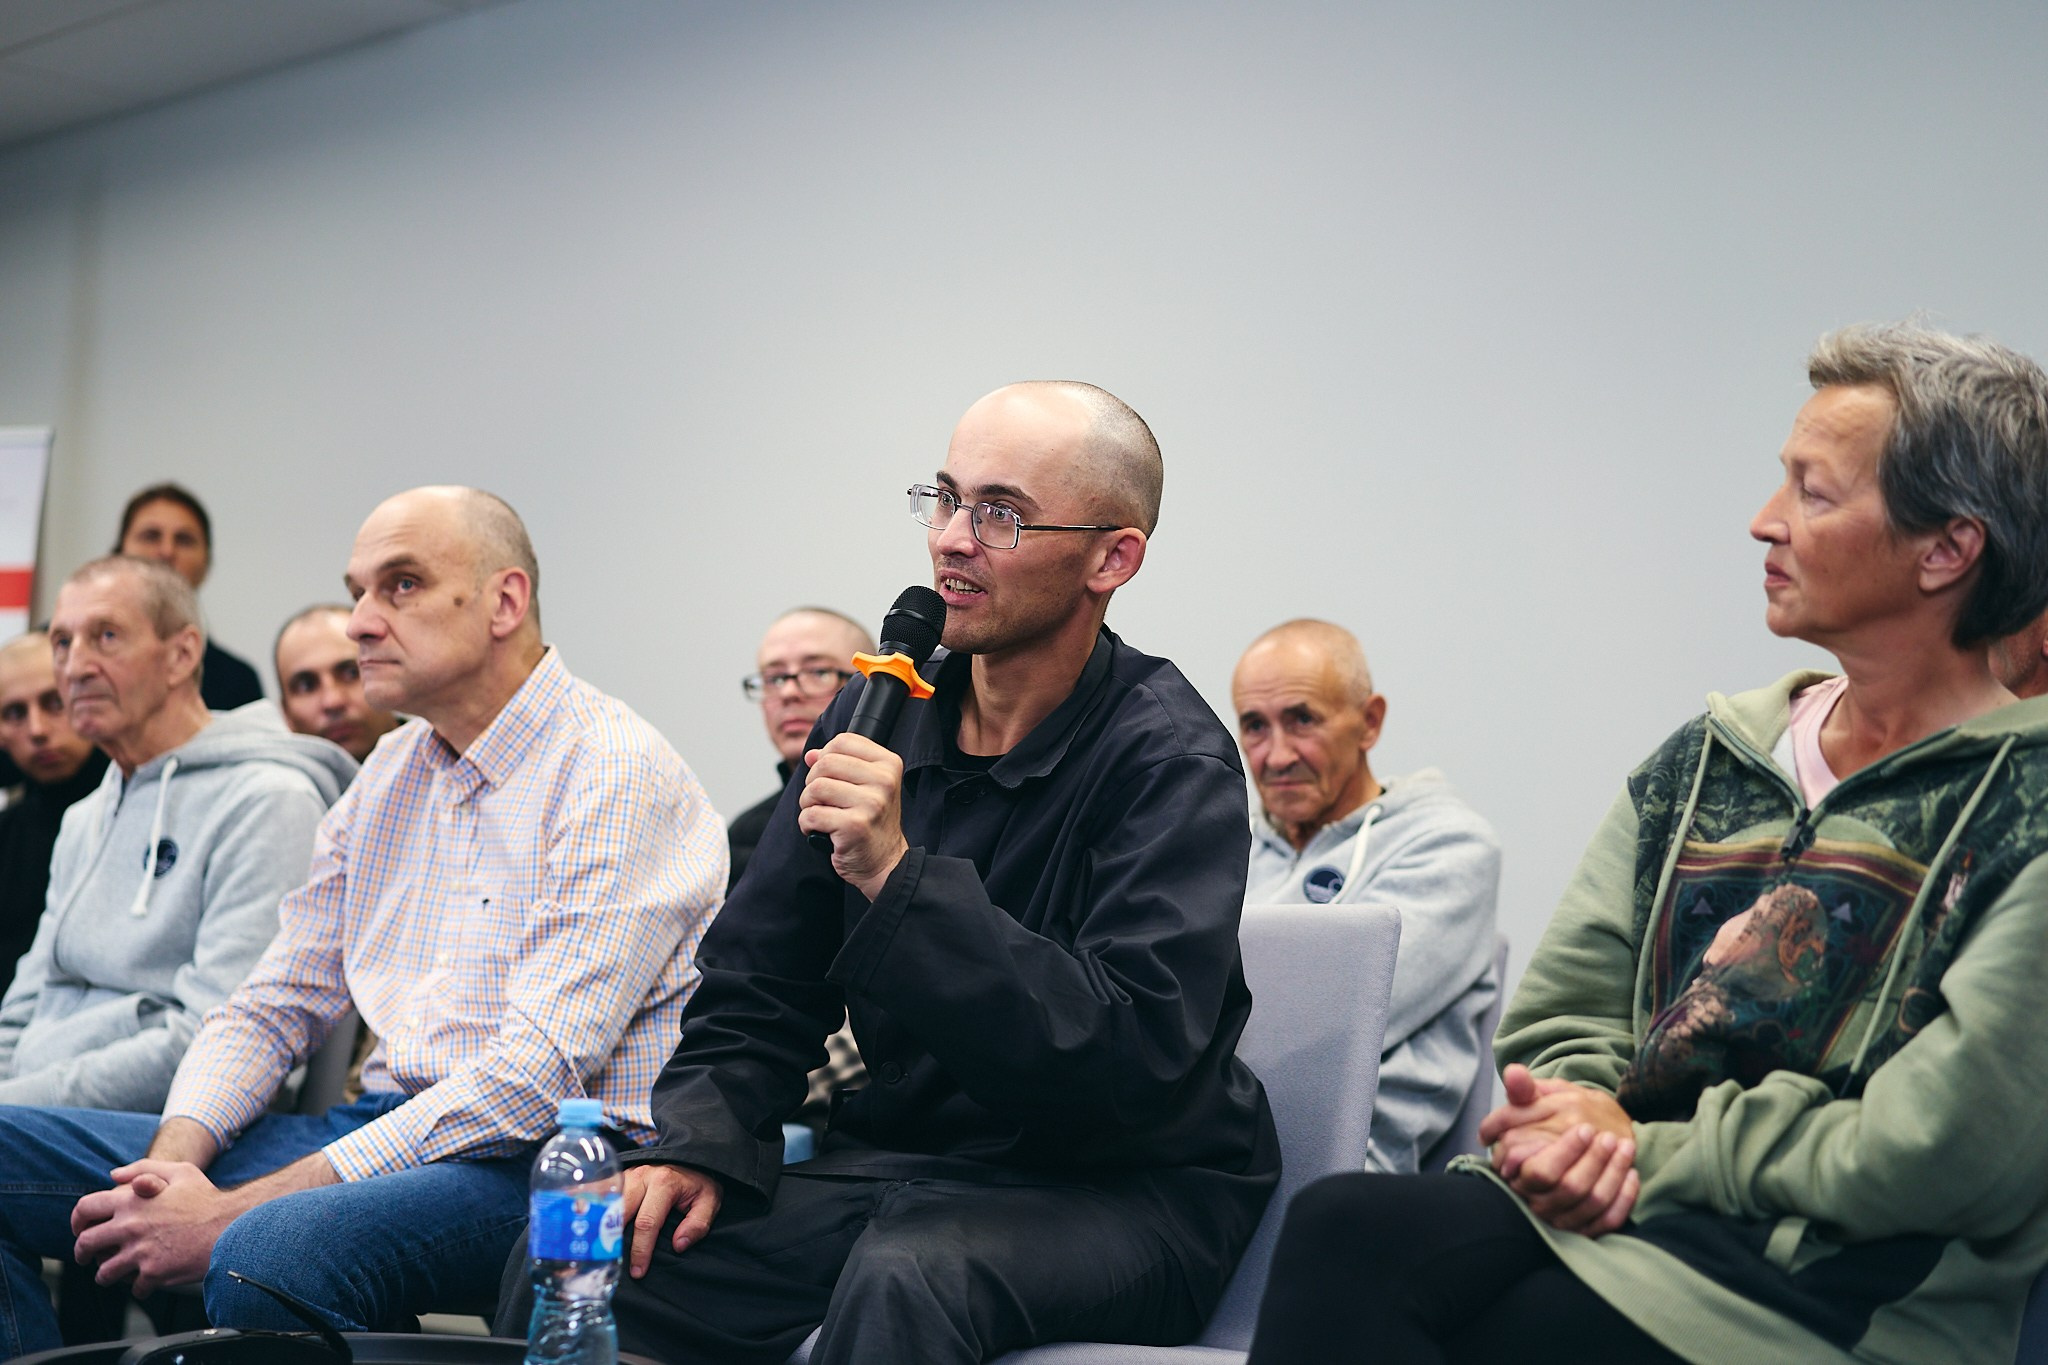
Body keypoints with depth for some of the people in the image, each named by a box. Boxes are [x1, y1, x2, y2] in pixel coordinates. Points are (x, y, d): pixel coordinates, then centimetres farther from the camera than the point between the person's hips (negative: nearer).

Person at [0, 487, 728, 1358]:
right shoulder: (390, 774, 16)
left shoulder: (619, 776, -11)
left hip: (547, 1157, -8)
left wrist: (236, 1211, -21)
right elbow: (273, 1006, 17)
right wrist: (173, 1162, -7)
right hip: (386, 1130, 8)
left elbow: (537, 1073, -20)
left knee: (265, 1254, -38)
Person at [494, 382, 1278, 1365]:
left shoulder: (1172, 760, -13)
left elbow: (1135, 1055, -25)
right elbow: (757, 984, 11)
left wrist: (900, 878, -30)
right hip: (900, 1160, 5)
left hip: (1128, 1185, -5)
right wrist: (699, 1144, -8)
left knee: (905, 1277, -37)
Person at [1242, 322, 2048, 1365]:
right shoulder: (1702, 762, 15)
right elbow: (1561, 1012, 15)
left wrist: (1644, 1149, -7)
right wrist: (1583, 1122, -8)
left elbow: (1930, 1160, -11)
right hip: (1622, 1208, 6)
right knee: (1341, 1224, -27)